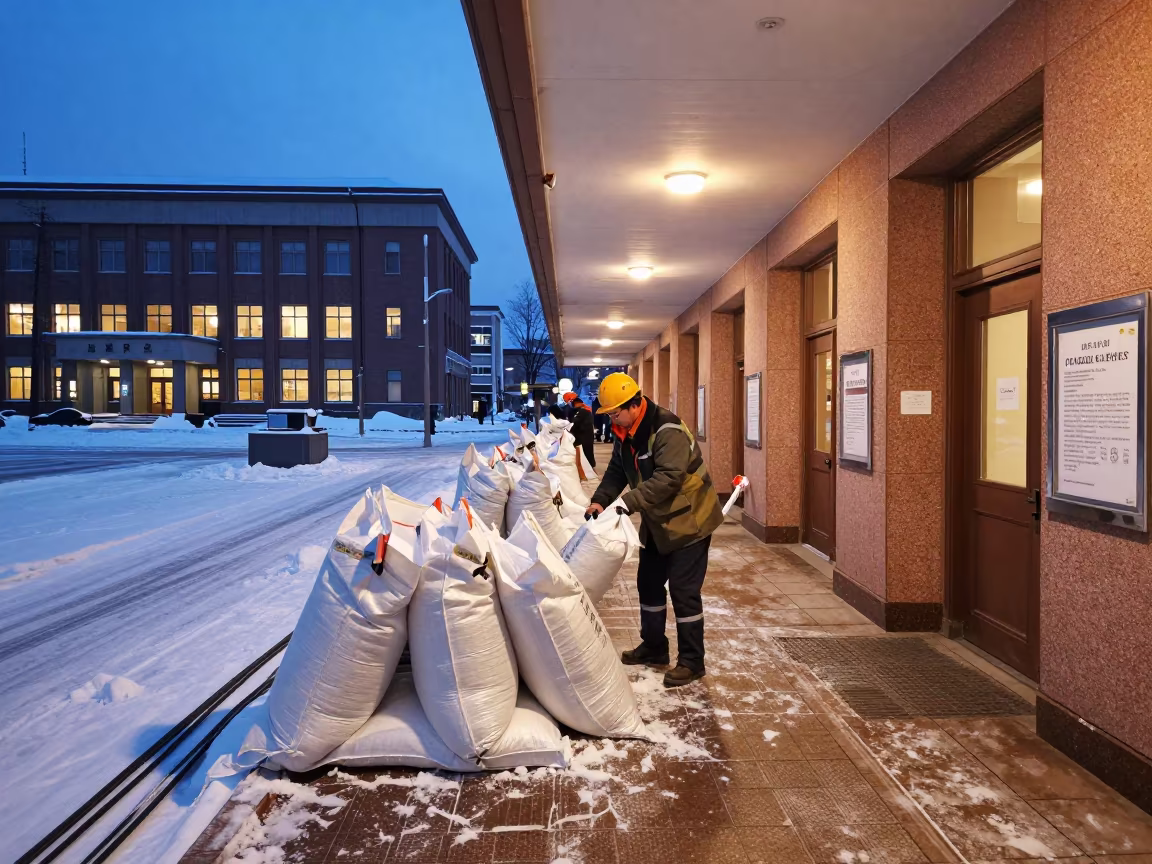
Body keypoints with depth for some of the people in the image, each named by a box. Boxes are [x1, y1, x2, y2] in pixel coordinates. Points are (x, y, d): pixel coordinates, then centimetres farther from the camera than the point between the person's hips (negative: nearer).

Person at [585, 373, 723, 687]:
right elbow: (616, 471, 5)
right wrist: (600, 500, -11)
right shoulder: (625, 434, 1)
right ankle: (654, 648, 32)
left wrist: (629, 502, -39)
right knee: (649, 583, 16)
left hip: (688, 520, -9)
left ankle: (692, 661, 9)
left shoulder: (668, 431, -27)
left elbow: (668, 478, -35)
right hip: (657, 522, 9)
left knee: (683, 590, -5)